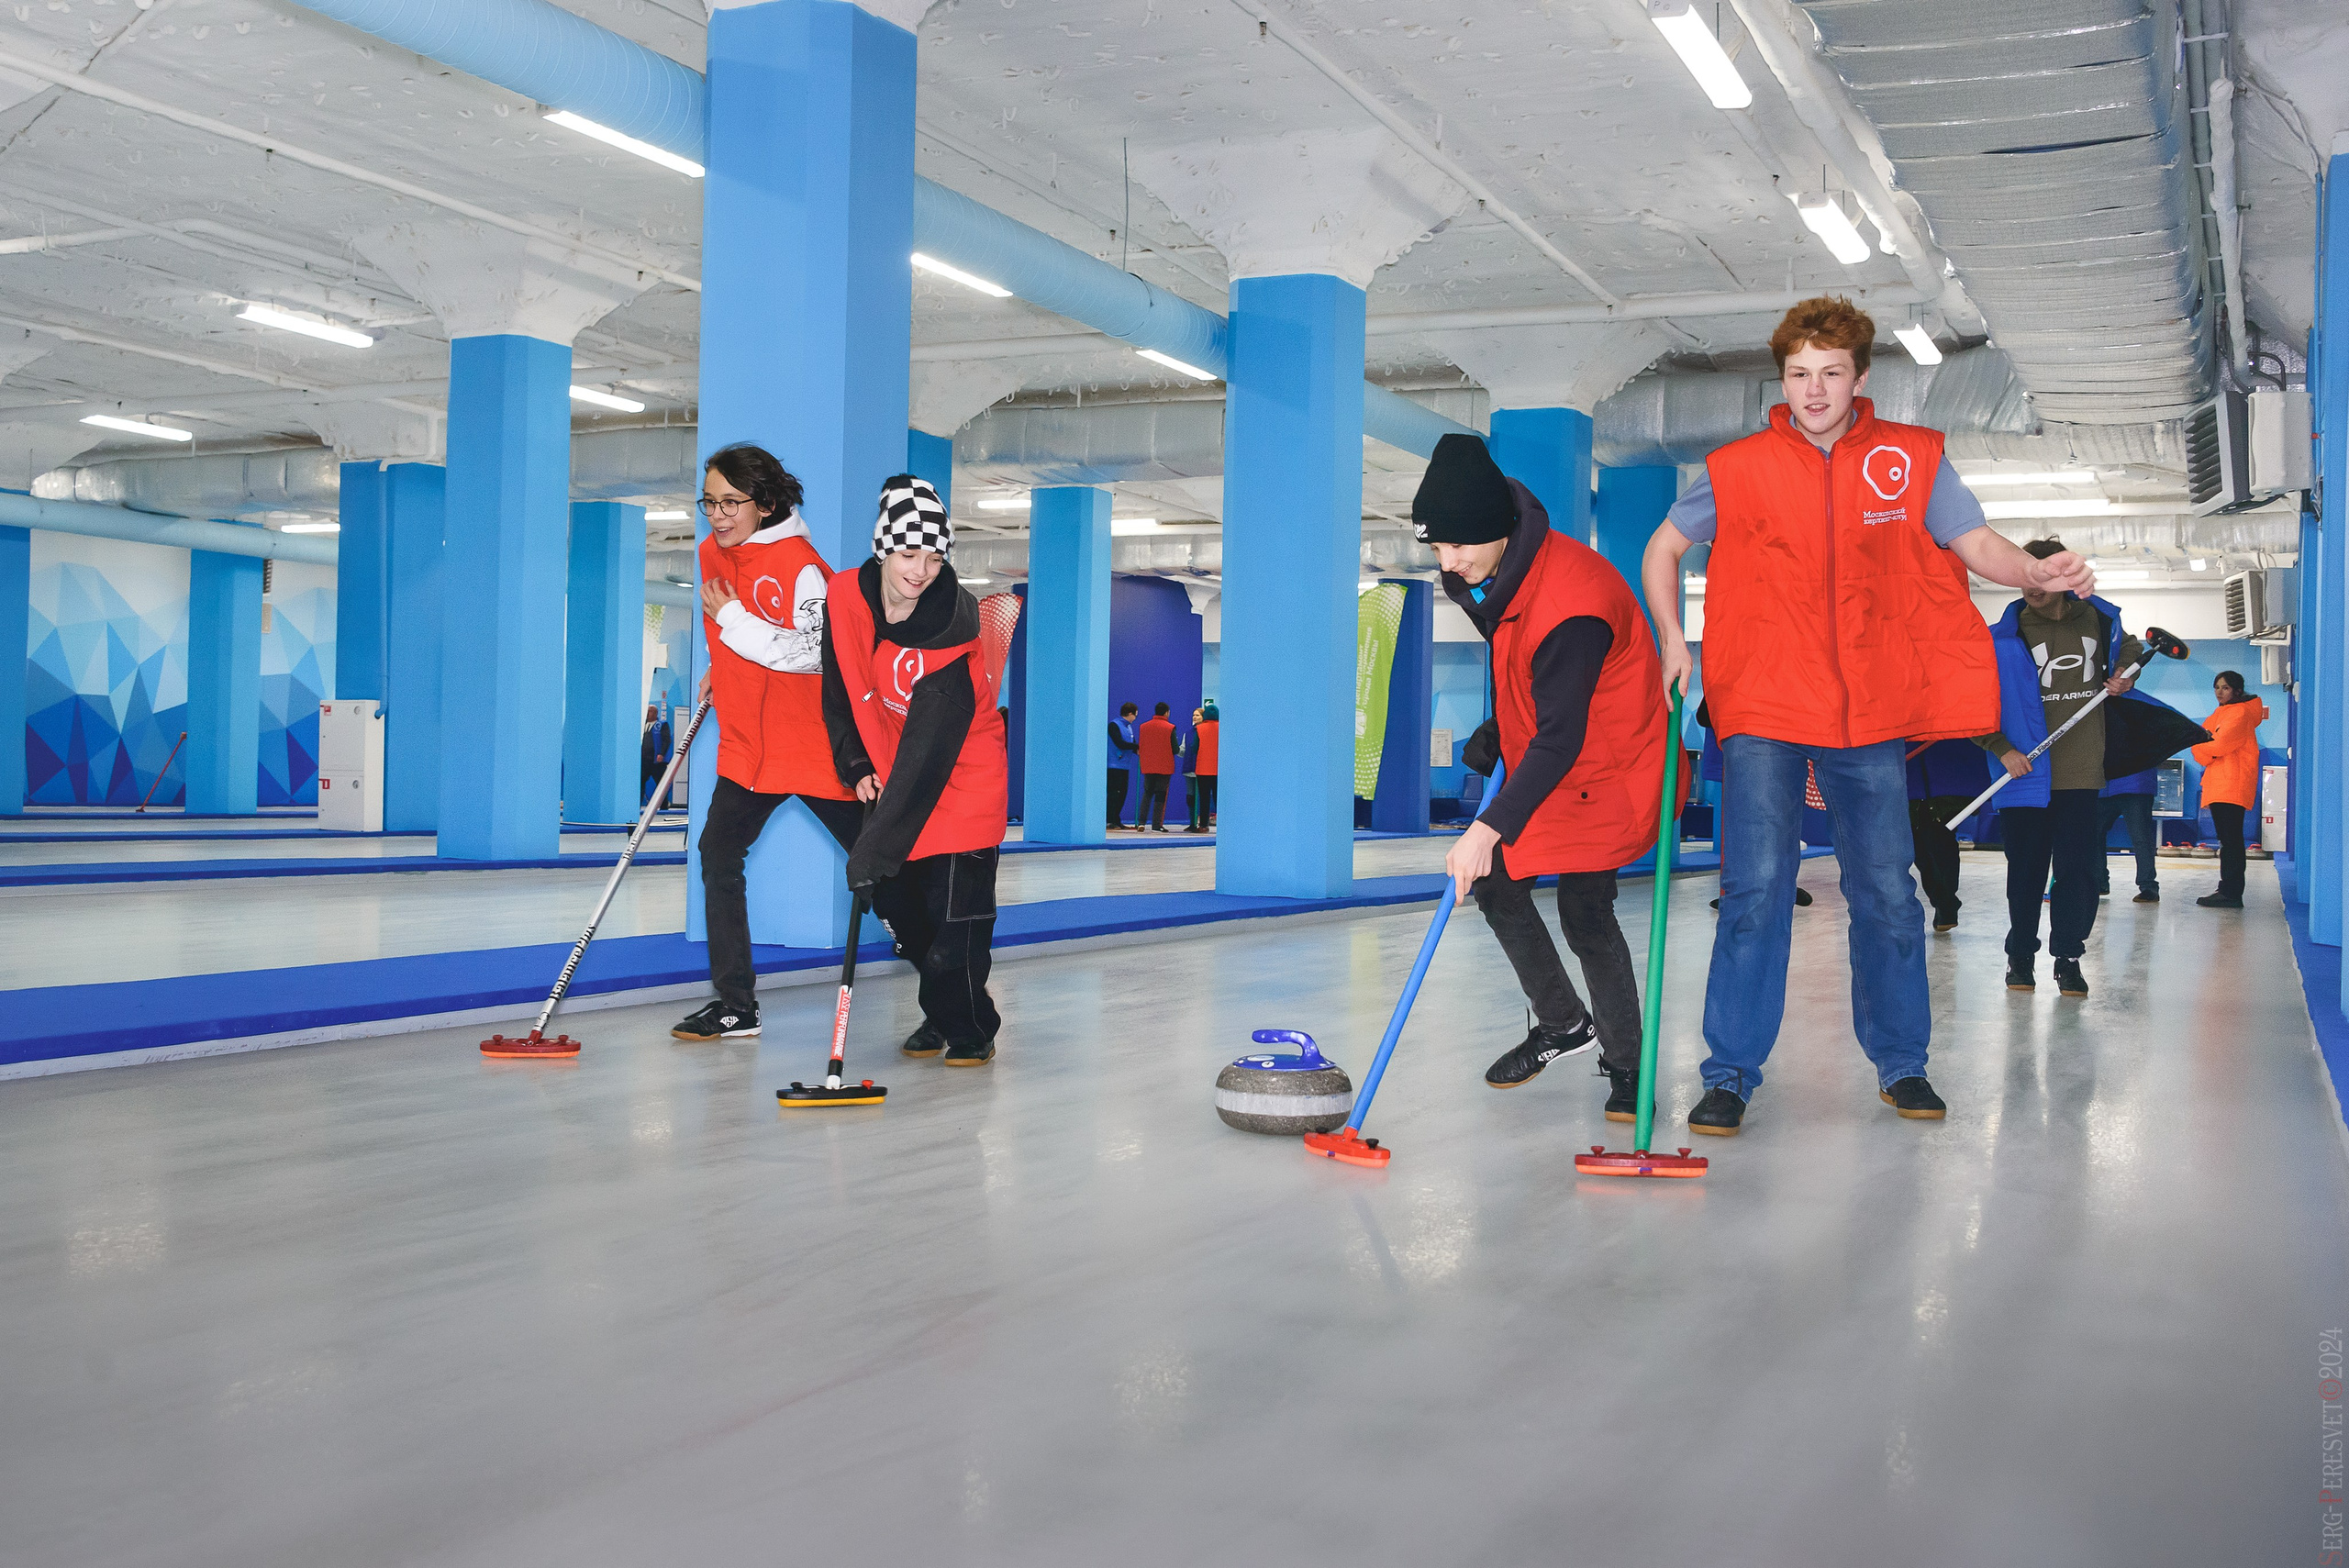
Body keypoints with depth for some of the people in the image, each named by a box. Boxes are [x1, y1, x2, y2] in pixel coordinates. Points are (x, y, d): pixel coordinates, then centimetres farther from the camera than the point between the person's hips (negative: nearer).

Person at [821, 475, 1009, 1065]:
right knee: (895, 898, 5)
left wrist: (876, 846, -36)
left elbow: (928, 748, -33)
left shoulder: (951, 628, -28)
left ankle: (971, 1031, 10)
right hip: (892, 770, 6)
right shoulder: (844, 597, -11)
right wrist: (857, 768, -6)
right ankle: (940, 1014, 27)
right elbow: (841, 691, 6)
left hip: (964, 773, -5)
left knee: (955, 908, -11)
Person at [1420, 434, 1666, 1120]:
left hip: (1605, 766, -9)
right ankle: (1563, 1023, 24)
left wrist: (1491, 828, -39)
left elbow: (1560, 738, -35)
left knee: (1585, 915, -13)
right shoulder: (1502, 573, -6)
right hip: (1541, 756, 9)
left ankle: (1625, 1065, 7)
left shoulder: (1571, 602, -34)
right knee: (1494, 880, 7)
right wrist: (1498, 730, 3)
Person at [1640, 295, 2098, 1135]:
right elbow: (1662, 549, 10)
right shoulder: (1740, 469, 0)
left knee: (1887, 893, 8)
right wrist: (1673, 641, -2)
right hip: (1763, 707, -2)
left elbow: (1974, 543, 0)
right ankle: (1729, 1075, -1)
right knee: (1757, 887, -9)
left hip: (1871, 712, 2)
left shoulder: (1912, 459, 3)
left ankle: (1900, 1063, 25)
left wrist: (2038, 571, -20)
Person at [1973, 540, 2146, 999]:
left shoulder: (2098, 620, 6)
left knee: (2079, 868, -1)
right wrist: (2002, 749, -10)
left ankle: (2068, 957, 11)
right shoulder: (2006, 637, -3)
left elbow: (2130, 650, 28)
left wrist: (2124, 677, 7)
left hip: (2082, 773, 2)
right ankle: (2020, 956, 19)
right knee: (2026, 870, 4)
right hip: (2027, 773, -2)